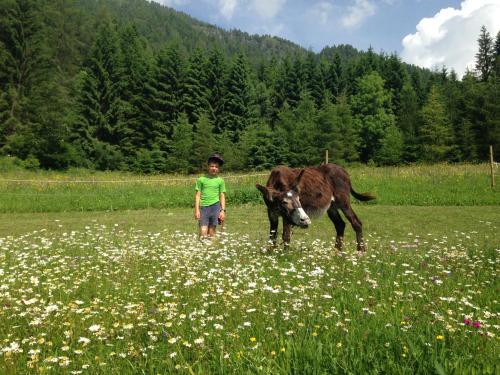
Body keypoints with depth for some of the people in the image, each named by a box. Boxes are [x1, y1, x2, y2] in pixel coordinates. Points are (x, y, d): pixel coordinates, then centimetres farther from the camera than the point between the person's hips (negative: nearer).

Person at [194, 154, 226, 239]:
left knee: (211, 232, 2)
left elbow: (222, 196, 9)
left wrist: (223, 210, 1)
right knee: (203, 233, -8)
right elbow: (198, 195, 6)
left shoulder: (220, 181, 8)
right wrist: (197, 210, 0)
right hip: (203, 207, 0)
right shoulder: (201, 179, 6)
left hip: (215, 206, 0)